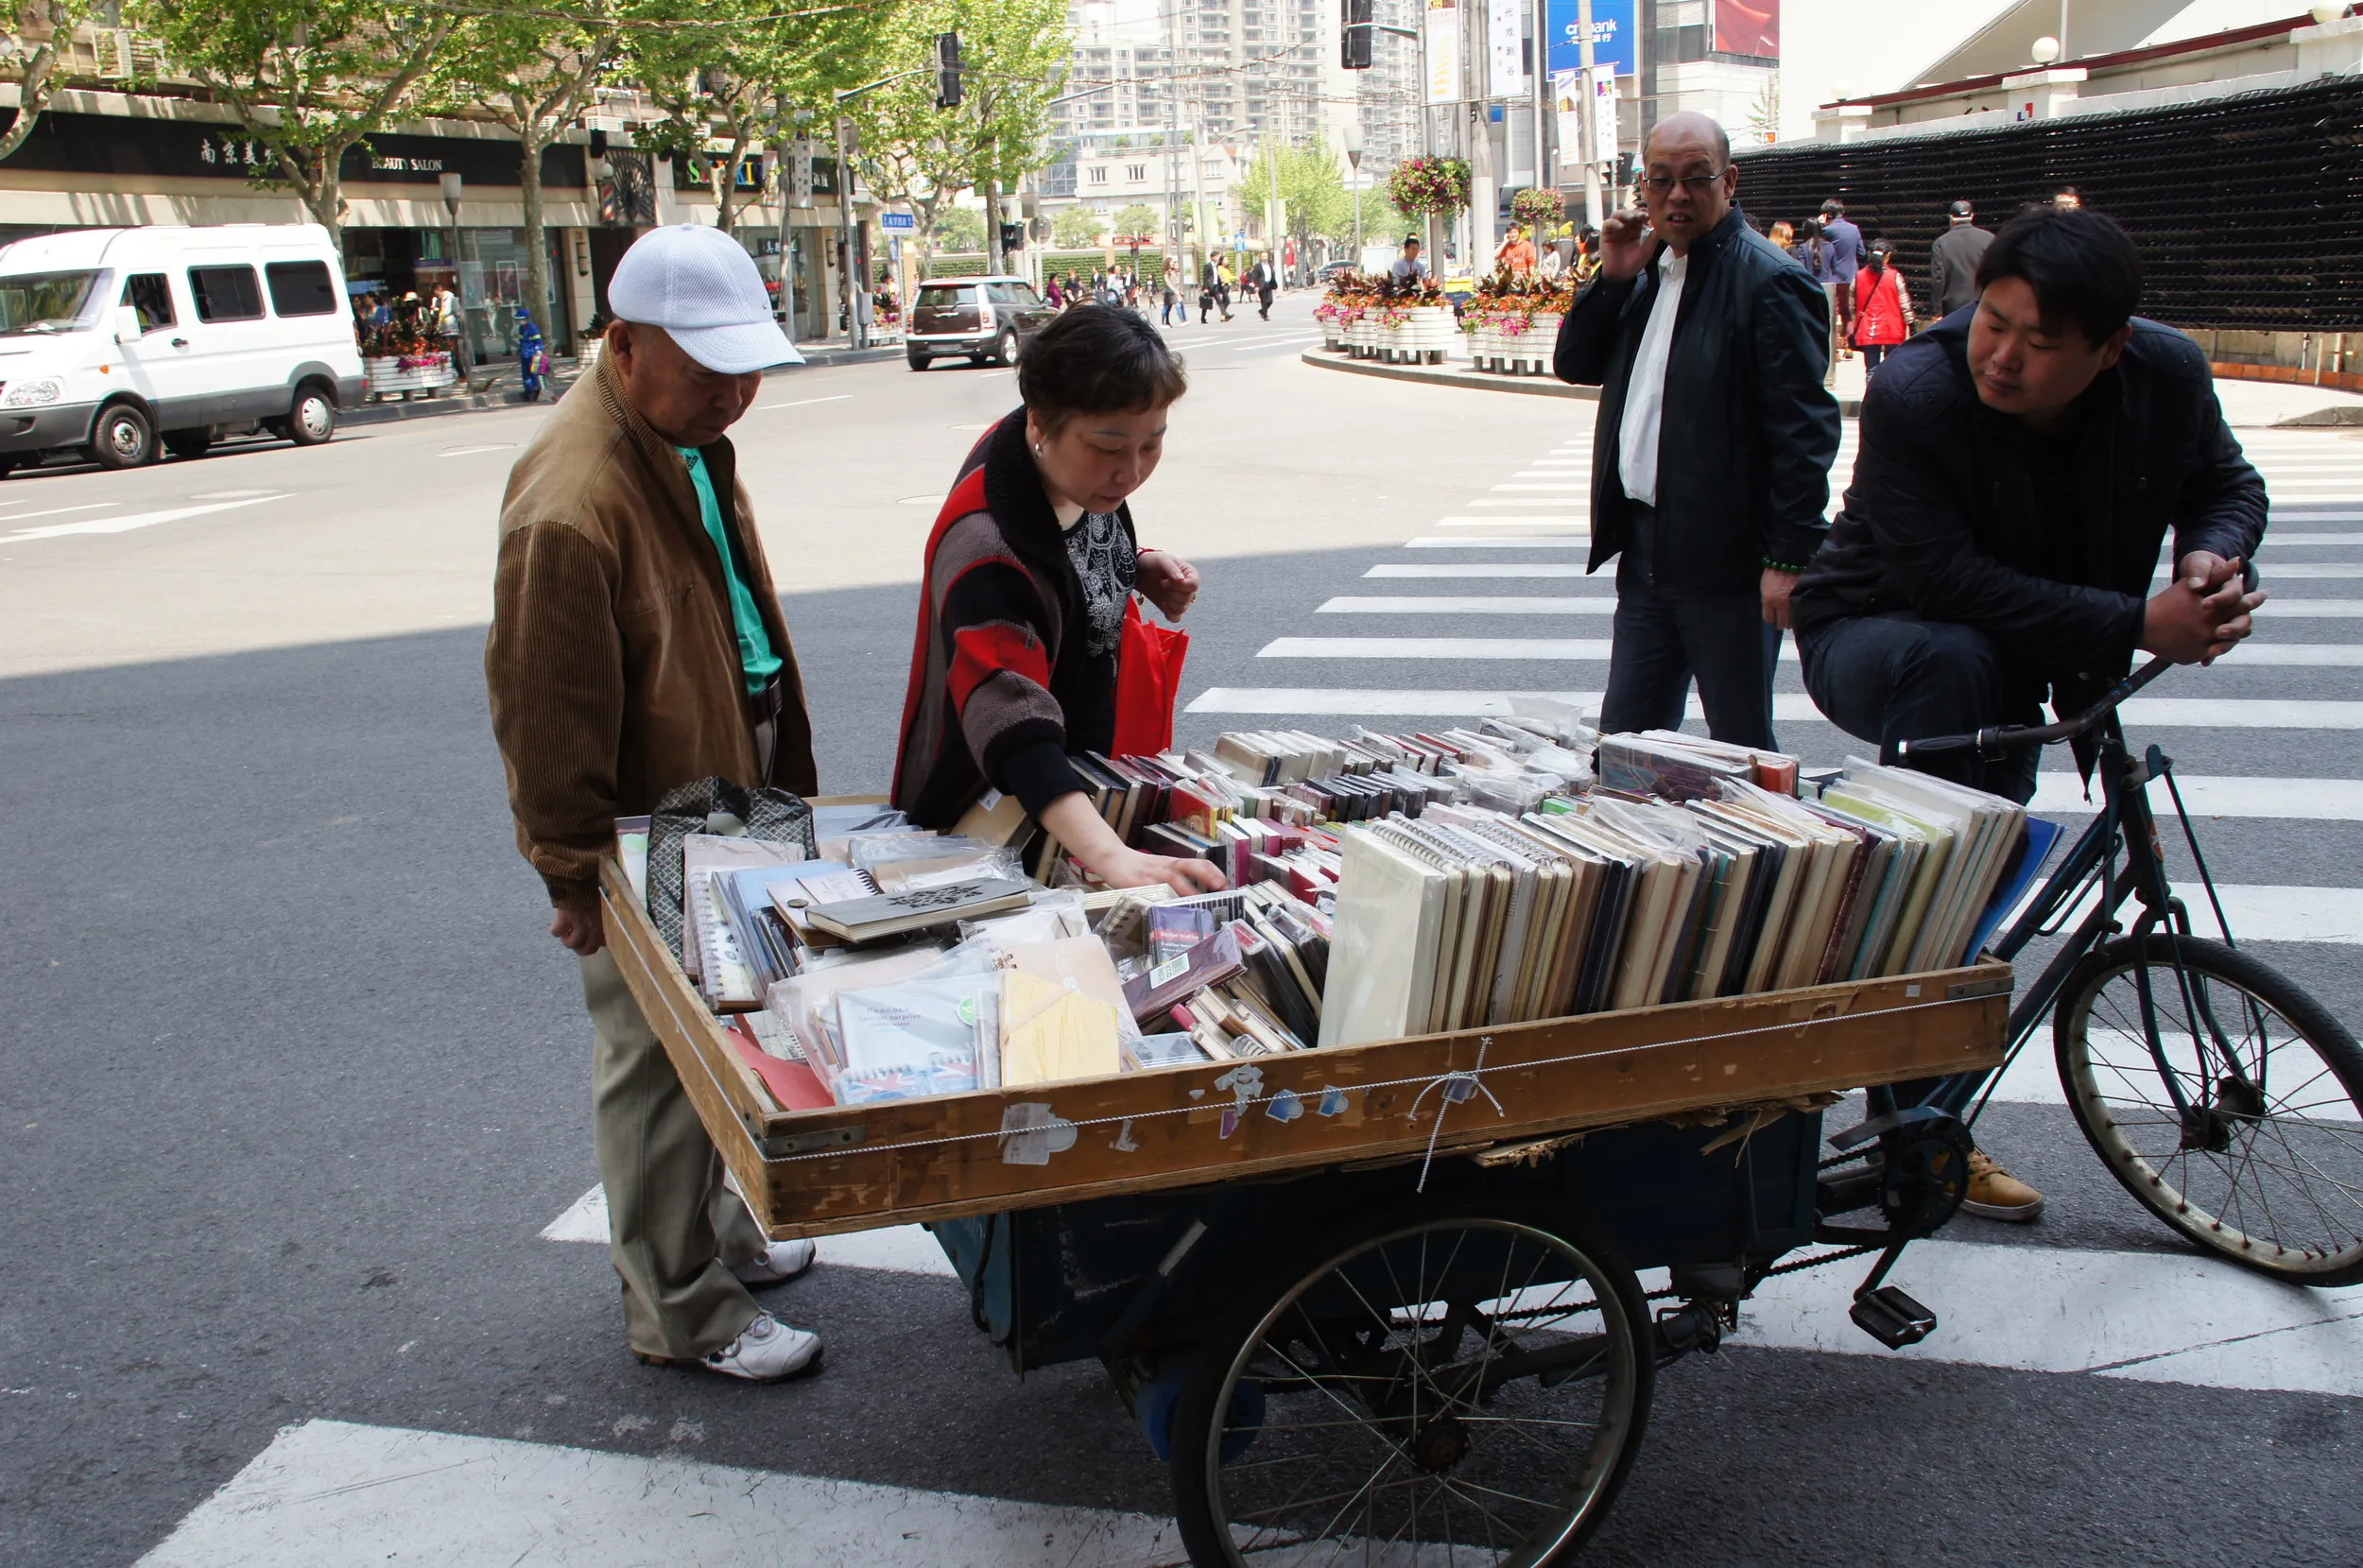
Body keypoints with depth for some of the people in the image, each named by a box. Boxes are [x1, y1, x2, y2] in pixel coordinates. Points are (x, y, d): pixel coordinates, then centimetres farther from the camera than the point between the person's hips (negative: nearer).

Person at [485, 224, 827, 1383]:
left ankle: (713, 1228, 41)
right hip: (645, 837, -9)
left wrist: (771, 791, 22)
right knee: (656, 1069, 5)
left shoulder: (689, 439, 5)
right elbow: (545, 712, -24)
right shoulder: (573, 502, -28)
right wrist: (574, 870, -17)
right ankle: (681, 1310, 20)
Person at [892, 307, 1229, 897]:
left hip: (1083, 767, 8)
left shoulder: (1084, 474, -11)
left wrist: (1140, 568, -9)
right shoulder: (988, 552, -37)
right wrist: (1109, 856, -63)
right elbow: (1012, 725, -49)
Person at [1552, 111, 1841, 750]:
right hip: (1645, 549, 7)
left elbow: (1805, 428, -16)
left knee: (1741, 747, 4)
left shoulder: (1769, 281, -12)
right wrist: (1613, 279, -1)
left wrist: (1788, 558, -19)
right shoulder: (1648, 269, 13)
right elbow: (1573, 365, 14)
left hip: (1727, 556, -7)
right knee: (1624, 740, 12)